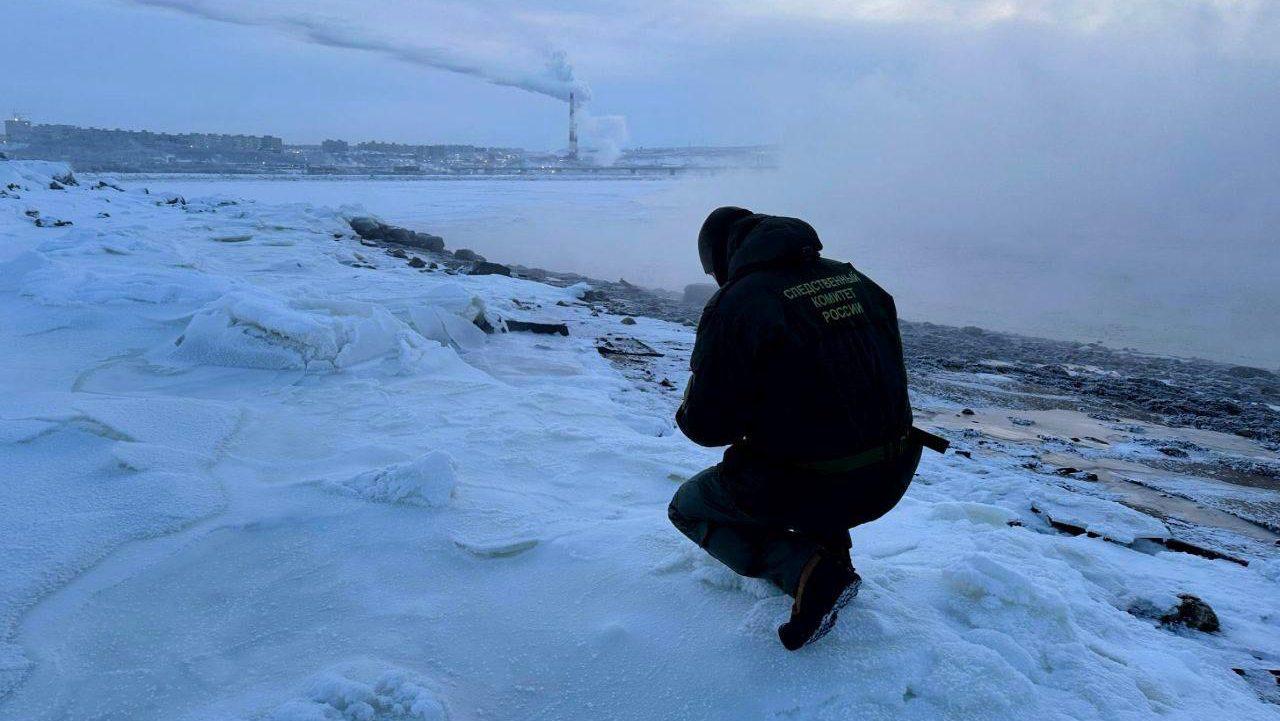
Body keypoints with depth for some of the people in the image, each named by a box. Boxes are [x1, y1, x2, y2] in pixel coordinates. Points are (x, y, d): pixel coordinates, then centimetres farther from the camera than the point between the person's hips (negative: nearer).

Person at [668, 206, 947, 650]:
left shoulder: (735, 304, -14)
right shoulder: (855, 279, 6)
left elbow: (706, 425, -14)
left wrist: (688, 414, 12)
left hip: (807, 491, -7)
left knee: (688, 507, 19)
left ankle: (807, 571, -3)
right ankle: (831, 552, 26)